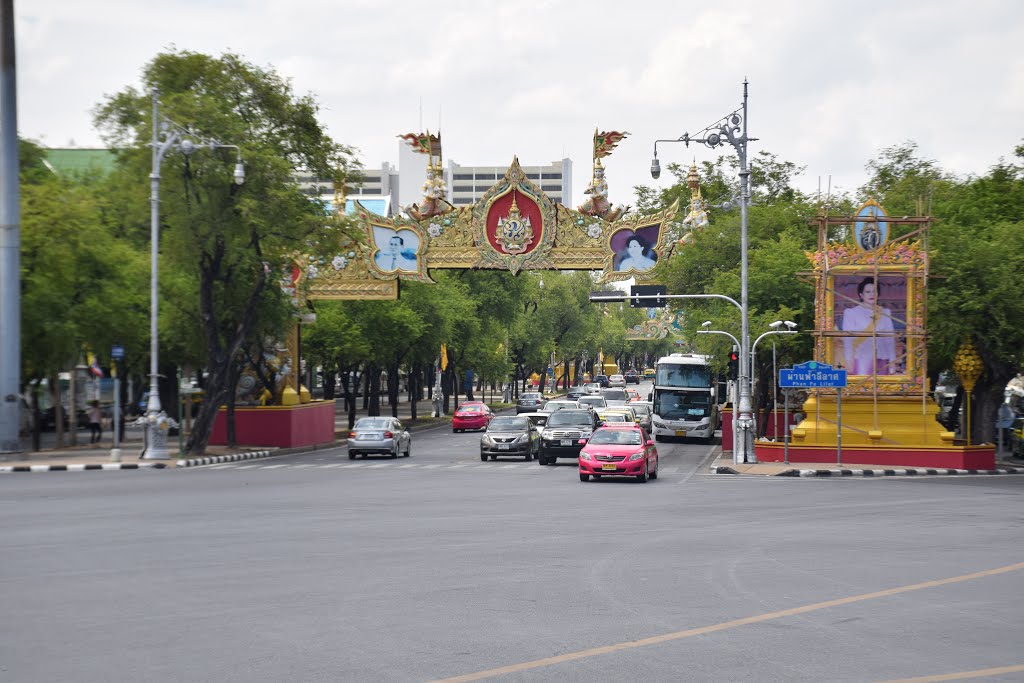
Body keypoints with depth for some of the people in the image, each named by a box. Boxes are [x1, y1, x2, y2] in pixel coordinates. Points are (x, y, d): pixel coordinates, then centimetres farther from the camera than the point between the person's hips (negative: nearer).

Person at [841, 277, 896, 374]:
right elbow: (848, 339, 1)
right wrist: (849, 362, -6)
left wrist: (892, 362, 5)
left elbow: (890, 338, 11)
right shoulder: (851, 313, 6)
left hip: (881, 361, 3)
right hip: (860, 360, -3)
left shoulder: (885, 313, 15)